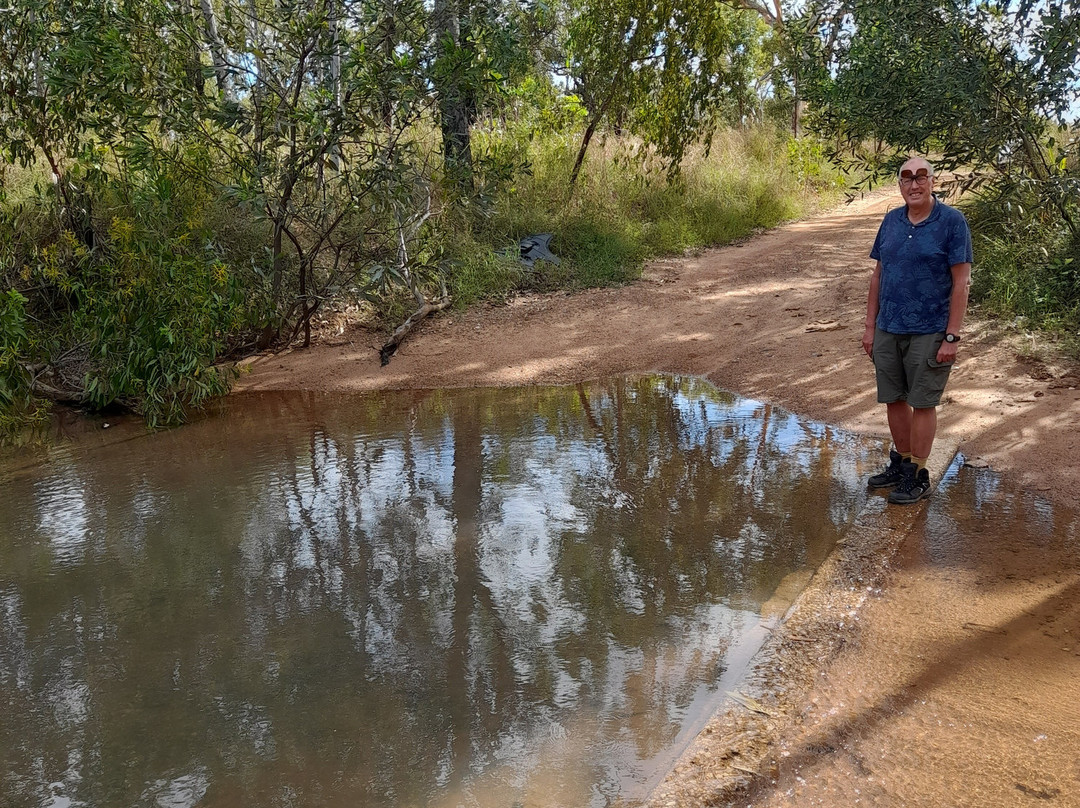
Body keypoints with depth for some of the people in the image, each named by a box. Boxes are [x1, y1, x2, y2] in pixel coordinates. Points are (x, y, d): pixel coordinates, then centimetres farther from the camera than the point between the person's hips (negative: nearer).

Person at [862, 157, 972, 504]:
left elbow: (961, 281, -10)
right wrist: (870, 326, 8)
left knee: (922, 403, 3)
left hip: (929, 333, -5)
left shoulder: (952, 221, -8)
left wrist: (952, 337, -14)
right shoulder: (891, 220, 6)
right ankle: (900, 464, 29)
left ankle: (917, 476, 15)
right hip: (888, 330, 5)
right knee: (893, 400, 13)